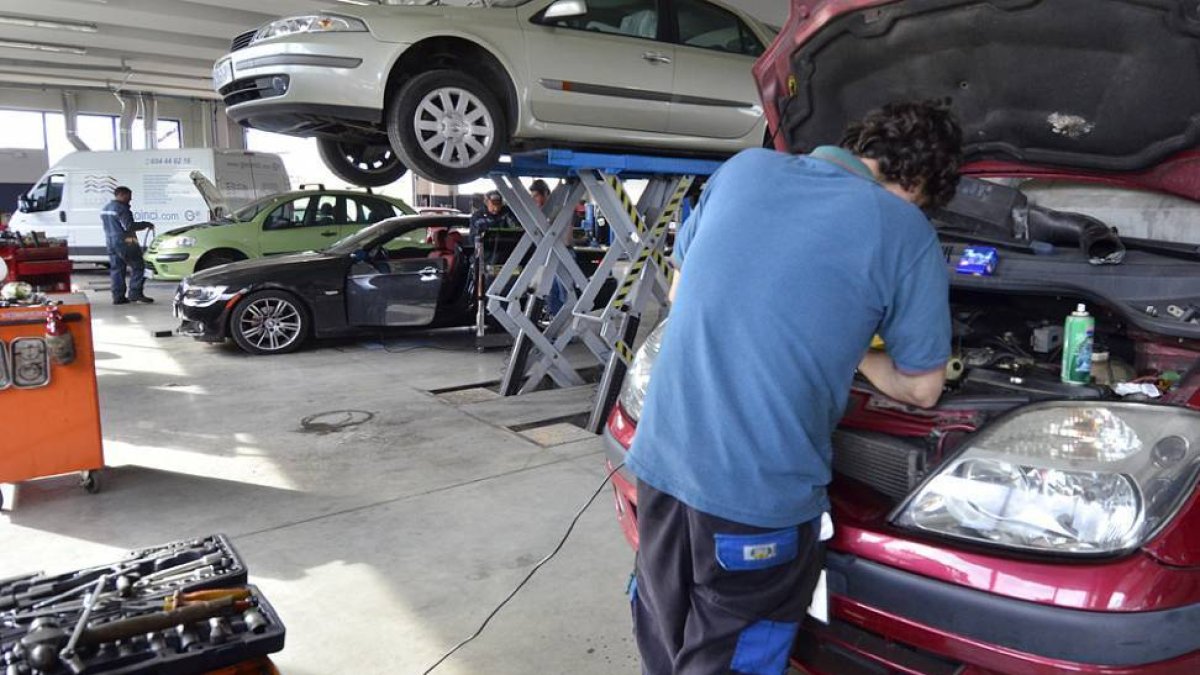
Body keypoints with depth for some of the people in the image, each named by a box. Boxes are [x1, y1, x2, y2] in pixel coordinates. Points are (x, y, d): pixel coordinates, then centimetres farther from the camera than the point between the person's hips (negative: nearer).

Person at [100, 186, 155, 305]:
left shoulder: (105, 208, 18)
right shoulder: (121, 208, -14)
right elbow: (129, 226, -22)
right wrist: (146, 225, -14)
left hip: (110, 243, 9)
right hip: (124, 242, -9)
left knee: (116, 269, 9)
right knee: (138, 267, -3)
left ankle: (118, 297, 8)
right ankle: (135, 293, -8)